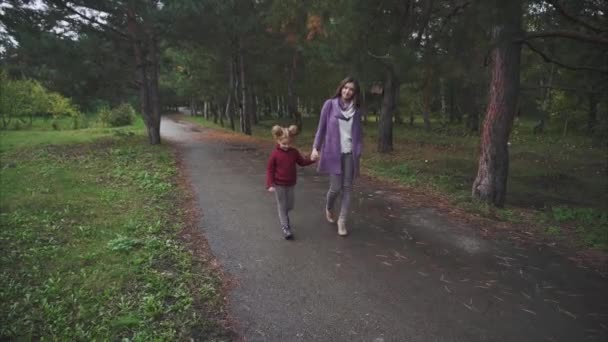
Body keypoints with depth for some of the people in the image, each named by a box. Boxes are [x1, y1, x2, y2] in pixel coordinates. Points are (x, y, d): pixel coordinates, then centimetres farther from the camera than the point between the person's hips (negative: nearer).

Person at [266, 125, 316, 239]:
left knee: (290, 205, 14)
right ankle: (285, 227, 8)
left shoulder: (294, 152, -3)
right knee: (282, 205, 2)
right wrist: (270, 185, -16)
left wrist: (312, 159, -7)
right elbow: (270, 170, -10)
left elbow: (302, 162, 10)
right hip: (279, 185, -4)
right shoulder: (275, 154, -14)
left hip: (291, 184, 4)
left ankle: (283, 216, 44)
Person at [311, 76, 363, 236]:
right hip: (333, 152, -3)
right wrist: (315, 147, -5)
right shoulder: (330, 104, -2)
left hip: (350, 154, 3)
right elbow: (321, 127, 0)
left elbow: (359, 132, 10)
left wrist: (358, 152, 3)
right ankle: (328, 208, 31)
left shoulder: (356, 109, 6)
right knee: (335, 187, -1)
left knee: (347, 188, 2)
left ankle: (342, 221, 13)